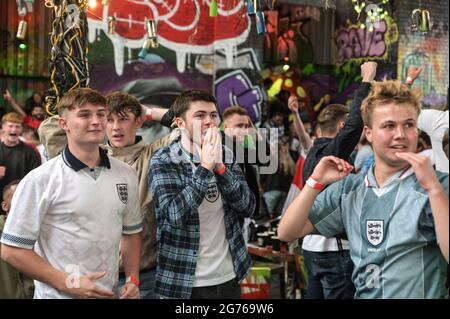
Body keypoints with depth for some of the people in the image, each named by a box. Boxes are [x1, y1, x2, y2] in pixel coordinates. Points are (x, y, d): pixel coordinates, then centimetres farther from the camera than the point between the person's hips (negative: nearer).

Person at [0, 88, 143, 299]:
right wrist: (67, 283, -17)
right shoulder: (39, 180, -12)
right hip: (59, 294, -5)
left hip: (109, 293, 5)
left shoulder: (126, 175, 2)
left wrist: (133, 279, 0)